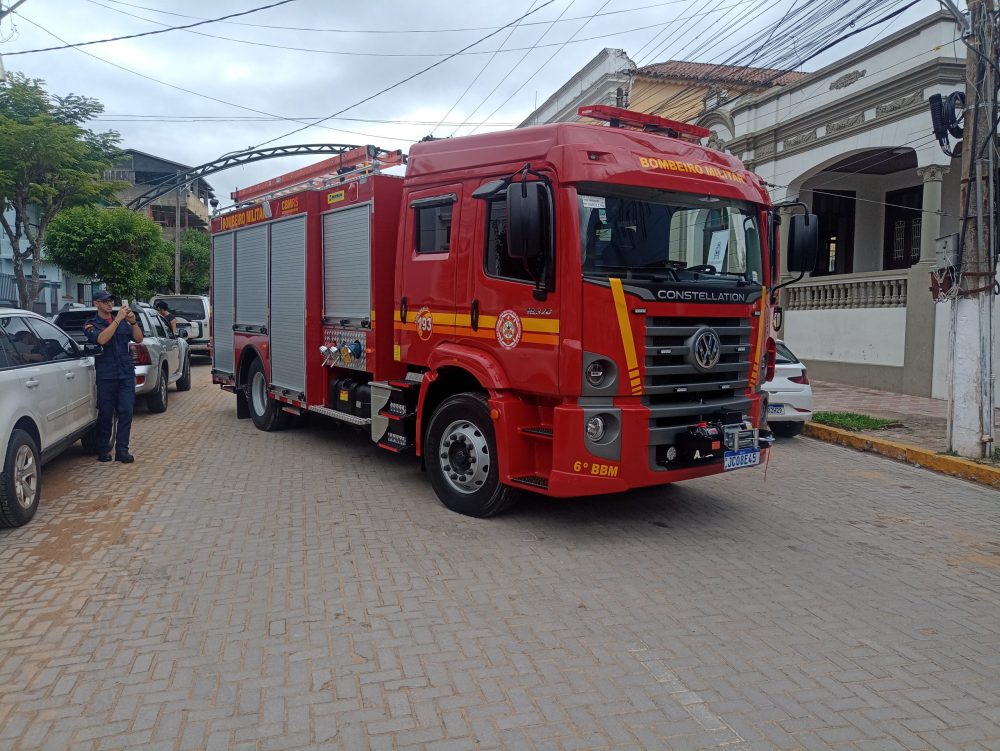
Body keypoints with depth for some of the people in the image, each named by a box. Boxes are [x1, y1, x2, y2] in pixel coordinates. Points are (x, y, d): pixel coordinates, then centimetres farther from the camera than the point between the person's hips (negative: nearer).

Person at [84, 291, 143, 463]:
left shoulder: (123, 322, 13)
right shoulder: (91, 325, 2)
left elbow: (138, 339, 4)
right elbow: (101, 339, -18)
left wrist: (133, 322, -12)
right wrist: (118, 319, -19)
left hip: (126, 373, 3)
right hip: (105, 376, -3)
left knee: (126, 412, -3)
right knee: (105, 413, 2)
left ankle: (122, 450, 0)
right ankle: (104, 449, 14)